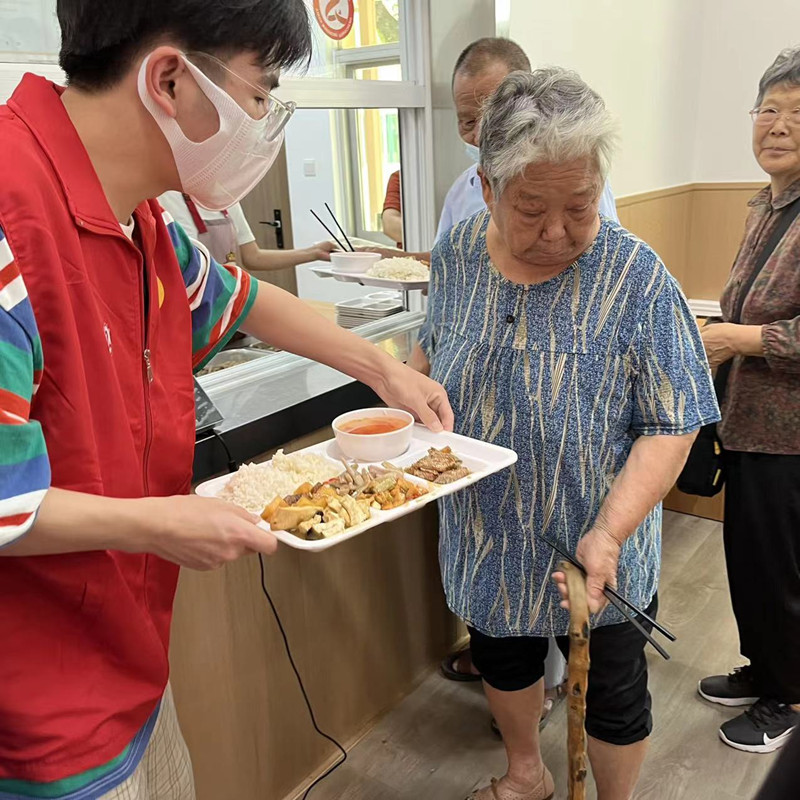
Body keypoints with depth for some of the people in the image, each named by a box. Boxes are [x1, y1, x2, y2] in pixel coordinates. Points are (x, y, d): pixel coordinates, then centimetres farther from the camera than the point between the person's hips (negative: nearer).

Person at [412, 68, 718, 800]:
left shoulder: (636, 279, -21)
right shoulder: (458, 252, -8)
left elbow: (671, 427, -19)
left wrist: (610, 533, -29)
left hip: (593, 554, -4)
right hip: (485, 541, 5)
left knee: (611, 694, 17)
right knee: (501, 658, 26)